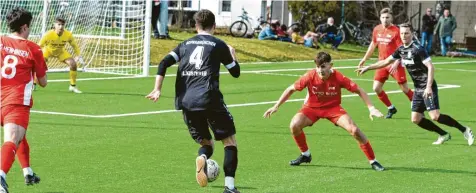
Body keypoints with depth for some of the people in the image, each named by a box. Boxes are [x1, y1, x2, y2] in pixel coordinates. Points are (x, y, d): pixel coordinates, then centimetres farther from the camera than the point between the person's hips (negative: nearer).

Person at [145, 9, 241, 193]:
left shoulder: (185, 44, 17)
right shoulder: (219, 45, 7)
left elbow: (164, 63, 4)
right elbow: (236, 72, 15)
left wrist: (157, 89, 4)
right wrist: (232, 54, 33)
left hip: (186, 102, 4)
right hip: (210, 99, -4)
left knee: (206, 142, 18)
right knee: (230, 141, 8)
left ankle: (202, 157, -19)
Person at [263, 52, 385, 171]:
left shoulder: (338, 77, -23)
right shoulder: (310, 76, -21)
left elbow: (359, 91, -14)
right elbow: (291, 89, -7)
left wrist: (371, 108, -22)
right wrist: (276, 106, -8)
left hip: (333, 107, -1)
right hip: (312, 107, 1)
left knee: (354, 129, -22)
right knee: (295, 125, -26)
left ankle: (373, 161, -5)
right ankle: (305, 155, 3)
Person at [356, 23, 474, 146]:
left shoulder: (418, 49, -15)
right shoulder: (401, 50, 9)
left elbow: (430, 67, -20)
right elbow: (386, 62, 21)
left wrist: (429, 87, -28)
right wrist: (367, 68, 20)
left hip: (427, 88, -8)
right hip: (418, 89, 8)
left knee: (435, 116, -19)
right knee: (416, 119, 3)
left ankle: (464, 130, -6)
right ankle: (444, 135, 15)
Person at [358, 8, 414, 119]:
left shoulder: (396, 31, -14)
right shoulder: (377, 30, 4)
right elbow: (373, 45, 20)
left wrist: (396, 63, -30)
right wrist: (365, 59, 24)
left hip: (395, 64, -6)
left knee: (405, 89, -3)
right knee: (376, 88, 0)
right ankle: (391, 108, 18)